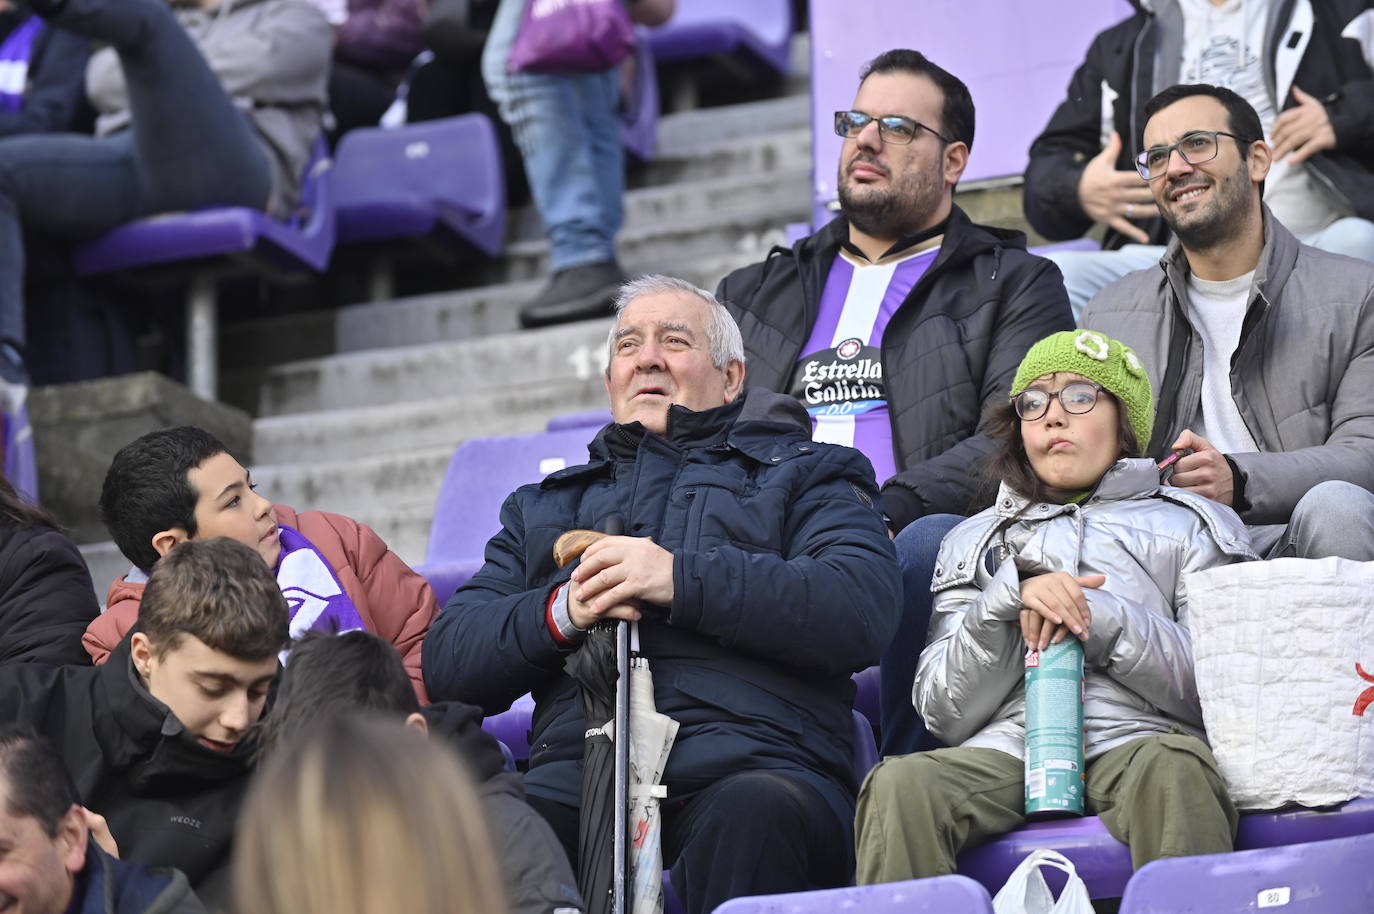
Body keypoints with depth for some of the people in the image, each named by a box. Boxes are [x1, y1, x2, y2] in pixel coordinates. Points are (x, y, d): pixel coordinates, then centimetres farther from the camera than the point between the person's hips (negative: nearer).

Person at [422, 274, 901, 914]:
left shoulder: (804, 473, 23)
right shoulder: (542, 506, 35)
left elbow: (863, 610, 1)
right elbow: (446, 658, 20)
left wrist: (682, 579, -7)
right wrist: (562, 613, 1)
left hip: (751, 764, -2)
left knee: (754, 813, -40)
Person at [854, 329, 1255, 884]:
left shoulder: (1192, 524, 21)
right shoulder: (975, 541, 26)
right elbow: (943, 713, 13)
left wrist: (1103, 619, -5)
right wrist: (1010, 597, -2)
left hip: (1137, 738, -1)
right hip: (1006, 746, 2)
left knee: (1172, 770, -38)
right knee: (899, 784, -31)